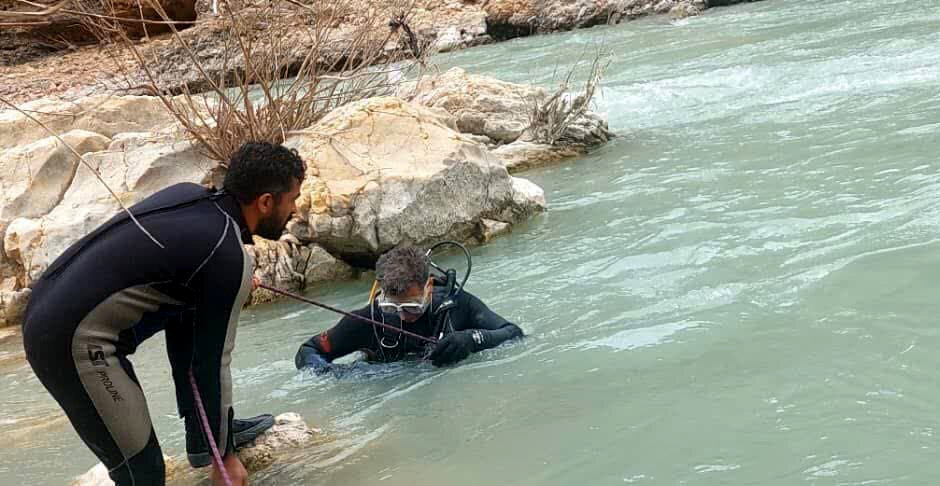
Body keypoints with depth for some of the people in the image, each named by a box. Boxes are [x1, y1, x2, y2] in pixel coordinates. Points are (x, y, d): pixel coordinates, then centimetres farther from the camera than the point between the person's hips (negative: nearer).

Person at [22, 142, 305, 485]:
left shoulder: (188, 193, 6)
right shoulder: (228, 256, -15)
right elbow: (212, 361, -9)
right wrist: (226, 457, 0)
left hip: (46, 306, 9)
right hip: (73, 342, -9)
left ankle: (203, 435, 28)